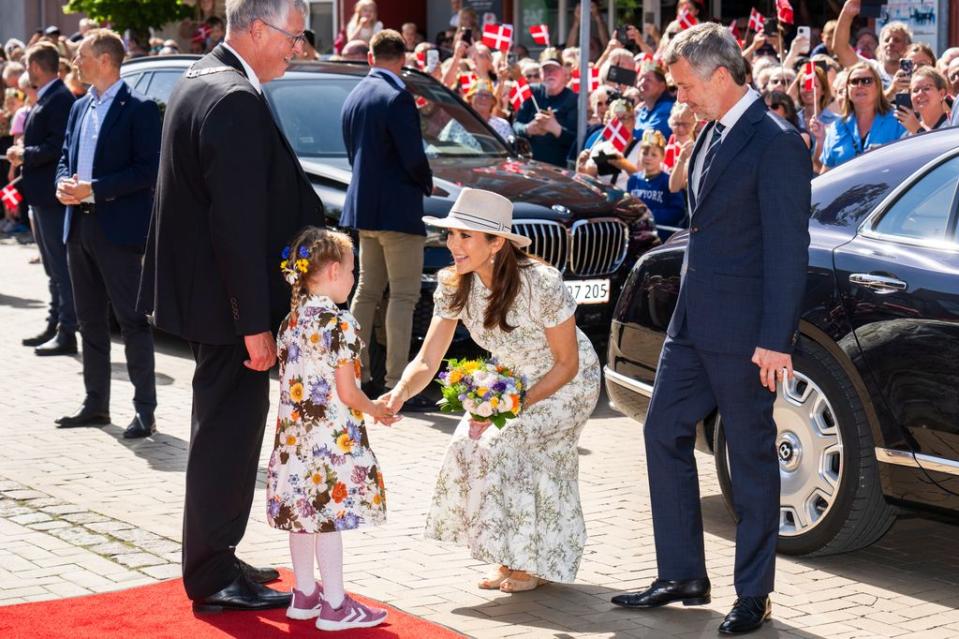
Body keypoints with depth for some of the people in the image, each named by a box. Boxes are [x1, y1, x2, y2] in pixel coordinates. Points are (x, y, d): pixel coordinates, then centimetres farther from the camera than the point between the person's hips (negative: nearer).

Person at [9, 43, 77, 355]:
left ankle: (66, 332, -6)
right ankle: (54, 326, 23)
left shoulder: (60, 99, -16)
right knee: (54, 267, 15)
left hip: (52, 195, -11)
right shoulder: (45, 98, 16)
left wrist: (25, 155, -14)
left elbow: (57, 146, -23)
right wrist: (22, 151, 6)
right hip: (42, 194, 11)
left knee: (61, 265, -8)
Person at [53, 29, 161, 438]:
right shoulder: (80, 108, 15)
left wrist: (93, 189, -19)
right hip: (80, 227, 8)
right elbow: (65, 157, 21)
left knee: (132, 320, -4)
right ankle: (96, 405, 21)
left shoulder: (139, 109, -9)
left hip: (119, 228, -8)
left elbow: (148, 171, -16)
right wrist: (63, 184, -2)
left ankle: (145, 410, -1)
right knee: (90, 321, 13)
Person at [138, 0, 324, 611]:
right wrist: (255, 324, -23)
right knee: (229, 431, -2)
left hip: (204, 290, 11)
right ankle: (215, 578, 7)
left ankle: (214, 560, 30)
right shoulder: (236, 101, -23)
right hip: (227, 302, -11)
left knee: (224, 429, 19)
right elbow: (239, 224, -26)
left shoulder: (202, 80, 10)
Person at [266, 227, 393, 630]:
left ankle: (304, 595, 25)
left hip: (294, 434, 8)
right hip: (332, 437, -8)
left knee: (304, 512, 15)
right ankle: (335, 606, 3)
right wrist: (375, 410, 2)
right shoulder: (339, 324, -16)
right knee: (329, 518, -3)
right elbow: (346, 391, -16)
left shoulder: (291, 321, 8)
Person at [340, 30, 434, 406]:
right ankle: (396, 384, -9)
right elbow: (413, 158, -17)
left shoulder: (354, 96, 12)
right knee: (403, 296, -6)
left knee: (367, 291, 16)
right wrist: (427, 184, 2)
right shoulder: (397, 96, -15)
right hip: (396, 209, -9)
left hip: (362, 206, 9)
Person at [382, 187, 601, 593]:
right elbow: (427, 360, -15)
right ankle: (513, 559, 8)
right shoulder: (454, 287, -16)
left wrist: (513, 407, -29)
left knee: (499, 446, -22)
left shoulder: (541, 285, -32)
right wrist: (400, 393, -36)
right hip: (514, 379, 6)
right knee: (469, 444, -12)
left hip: (567, 382, -6)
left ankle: (535, 562, -1)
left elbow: (567, 364, -22)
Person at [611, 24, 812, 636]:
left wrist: (775, 339, -20)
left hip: (744, 332, -9)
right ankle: (683, 576, 21)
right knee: (664, 434, 11)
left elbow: (788, 248, -18)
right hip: (694, 322, 9)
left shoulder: (777, 143, -15)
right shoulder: (713, 136, 12)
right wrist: (687, 308, 17)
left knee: (752, 458, 2)